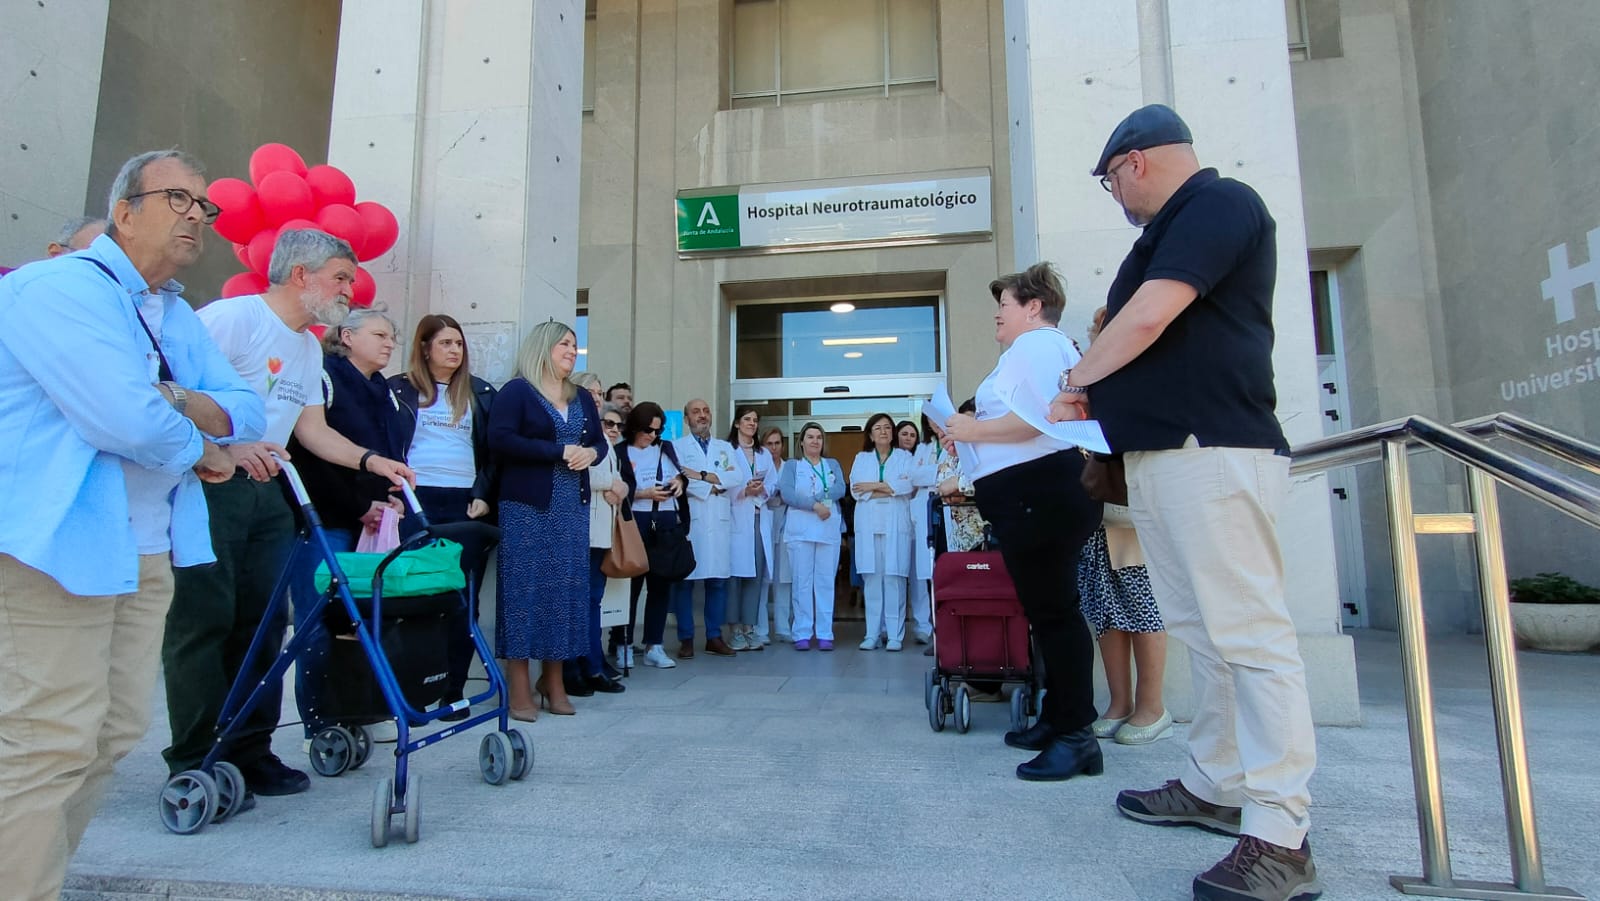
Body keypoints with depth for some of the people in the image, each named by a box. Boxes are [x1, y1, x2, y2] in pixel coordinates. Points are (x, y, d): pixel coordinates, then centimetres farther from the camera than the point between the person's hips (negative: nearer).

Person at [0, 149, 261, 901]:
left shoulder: (182, 319, 16)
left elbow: (250, 415, 10)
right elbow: (130, 423, -23)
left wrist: (176, 399, -9)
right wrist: (203, 448, -4)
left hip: (147, 556, 8)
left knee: (115, 734, 13)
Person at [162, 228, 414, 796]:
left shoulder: (309, 348, 17)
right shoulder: (232, 316, -9)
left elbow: (313, 429, 17)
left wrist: (370, 460, 5)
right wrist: (227, 447, -29)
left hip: (268, 492, 8)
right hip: (209, 486, -8)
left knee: (263, 622, 8)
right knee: (203, 621, -4)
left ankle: (249, 752, 17)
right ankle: (194, 763, 8)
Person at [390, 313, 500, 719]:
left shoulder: (480, 393, 14)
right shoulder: (399, 390, 9)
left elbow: (493, 451, 11)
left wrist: (483, 496, 0)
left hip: (467, 505, 2)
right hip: (417, 503, -1)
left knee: (464, 600, 1)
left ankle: (454, 690, 9)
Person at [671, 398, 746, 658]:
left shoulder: (725, 447, 19)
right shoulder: (677, 446, 8)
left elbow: (738, 478, 2)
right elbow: (679, 479, -10)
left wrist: (702, 476, -7)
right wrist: (715, 487, -5)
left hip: (720, 522, 3)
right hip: (689, 521, -3)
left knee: (718, 580, 3)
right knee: (685, 580, -3)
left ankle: (714, 637, 12)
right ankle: (686, 639, 5)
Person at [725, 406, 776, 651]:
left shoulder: (764, 454, 23)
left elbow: (774, 484, 14)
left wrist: (763, 490, -5)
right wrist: (744, 491, -16)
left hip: (760, 519, 5)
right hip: (735, 518, -5)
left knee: (757, 574, 1)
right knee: (735, 573, -8)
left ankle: (750, 628, 7)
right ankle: (735, 631, -2)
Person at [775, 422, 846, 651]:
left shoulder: (833, 464, 19)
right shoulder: (791, 465, 13)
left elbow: (840, 489, 1)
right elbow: (786, 493, -5)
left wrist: (808, 497, -10)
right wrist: (815, 505, -15)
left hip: (829, 530, 2)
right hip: (800, 529, -2)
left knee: (826, 581, 0)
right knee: (802, 582, -3)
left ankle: (825, 634, 3)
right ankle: (802, 634, 1)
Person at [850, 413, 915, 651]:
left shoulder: (905, 457, 14)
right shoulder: (861, 458, 18)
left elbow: (909, 485, -4)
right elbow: (855, 490, 3)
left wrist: (874, 486, -4)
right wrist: (893, 488, -3)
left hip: (896, 524, -1)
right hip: (868, 524, 2)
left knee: (894, 578, -9)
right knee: (872, 578, -4)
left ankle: (895, 634, -5)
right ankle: (872, 634, 1)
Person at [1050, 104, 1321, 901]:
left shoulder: (1219, 203, -6)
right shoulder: (1171, 230, 24)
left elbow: (1148, 318, -17)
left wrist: (1079, 377, -2)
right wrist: (1094, 394, 13)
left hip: (1213, 454, -10)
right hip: (1159, 456, 10)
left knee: (1249, 633, -9)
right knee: (1201, 632, 13)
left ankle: (1279, 836, -3)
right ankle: (1215, 787, 24)